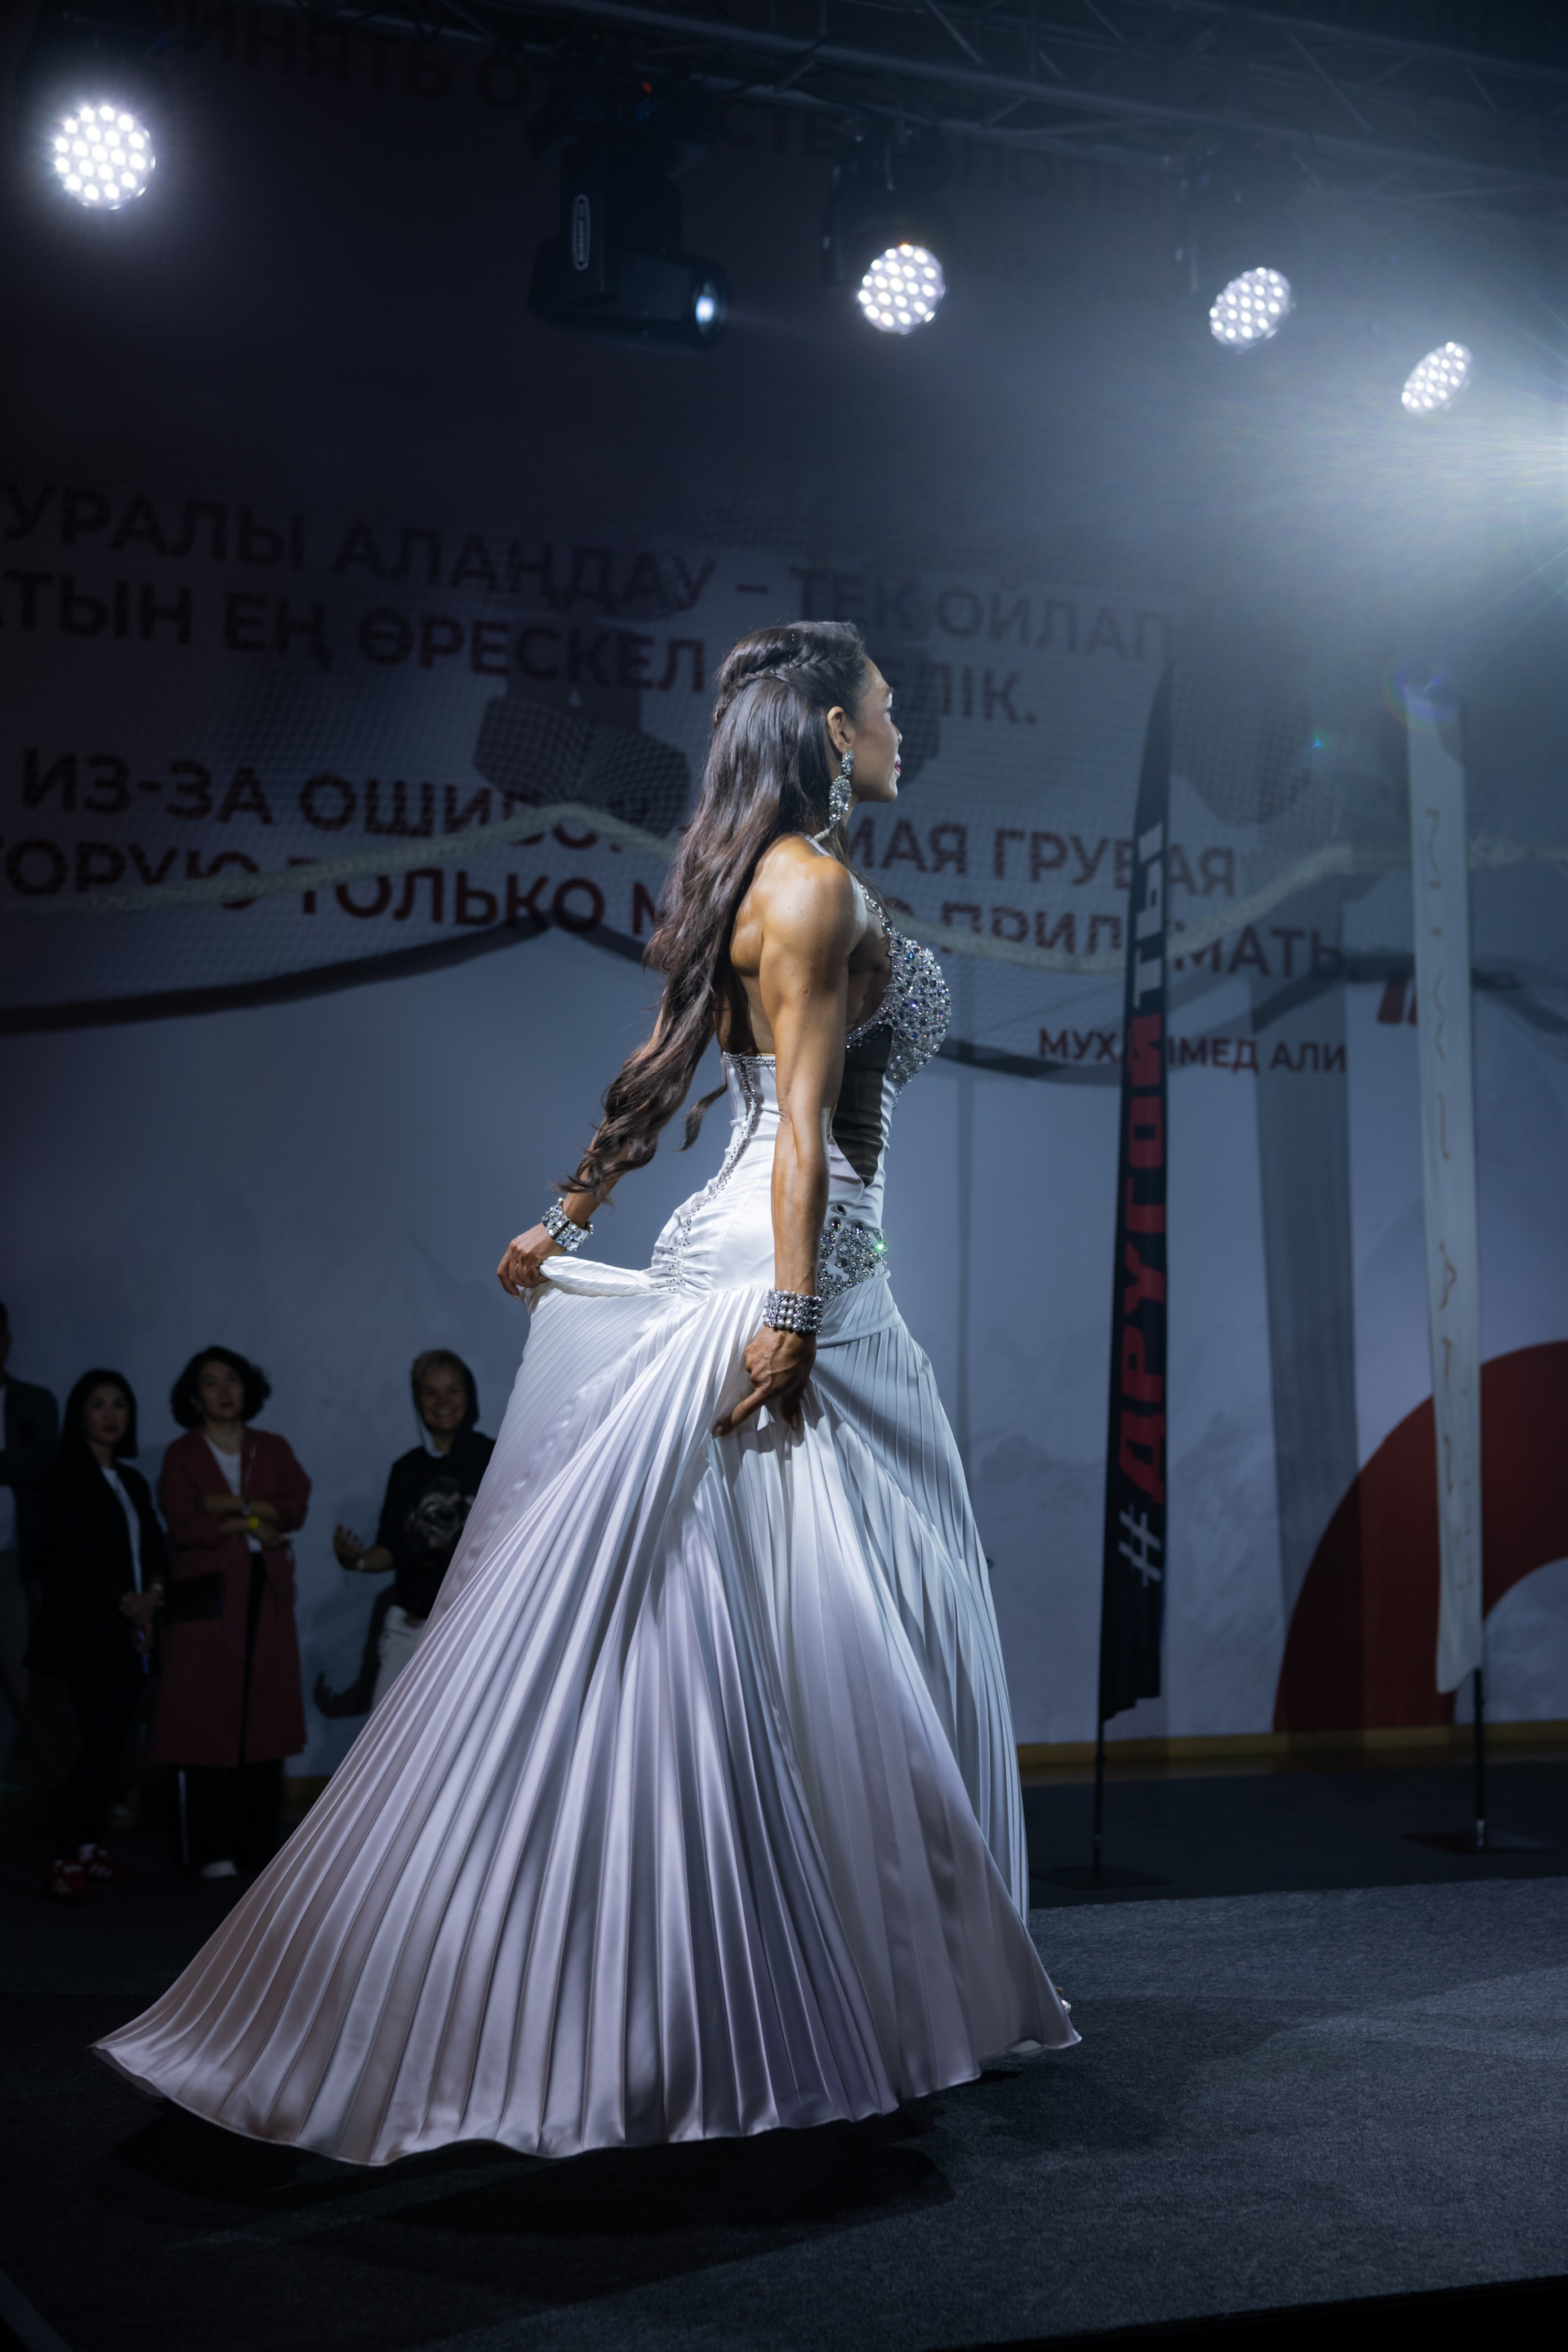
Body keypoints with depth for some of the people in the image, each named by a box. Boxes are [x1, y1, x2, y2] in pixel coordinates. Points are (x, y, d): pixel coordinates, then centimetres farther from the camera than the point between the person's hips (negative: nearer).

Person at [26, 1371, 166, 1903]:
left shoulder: (132, 1481, 20)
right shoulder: (65, 1479, -3)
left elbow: (154, 1545, 16)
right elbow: (71, 1555, -11)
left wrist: (153, 1593, -4)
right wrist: (123, 1601, -10)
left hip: (130, 1633, 7)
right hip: (86, 1634, -7)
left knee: (113, 1744, 5)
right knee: (99, 1743, -12)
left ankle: (91, 1847, 14)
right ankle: (65, 1862, -10)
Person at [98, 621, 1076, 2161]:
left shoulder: (772, 881, 20)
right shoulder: (812, 882, -10)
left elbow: (662, 1069, 23)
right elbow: (803, 1115, -18)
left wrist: (565, 1218, 27)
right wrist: (790, 1312, -21)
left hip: (818, 1286, 10)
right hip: (775, 1281, -10)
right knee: (740, 1639, -6)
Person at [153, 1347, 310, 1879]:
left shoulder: (272, 1449, 15)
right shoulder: (182, 1455, 6)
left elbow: (296, 1507, -1)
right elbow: (184, 1526, -7)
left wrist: (229, 1506, -10)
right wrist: (254, 1523, -6)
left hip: (265, 1594, 3)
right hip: (207, 1592, -3)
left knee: (263, 1711, 0)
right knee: (205, 1714, -6)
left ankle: (258, 1839, 7)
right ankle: (208, 1848, -3)